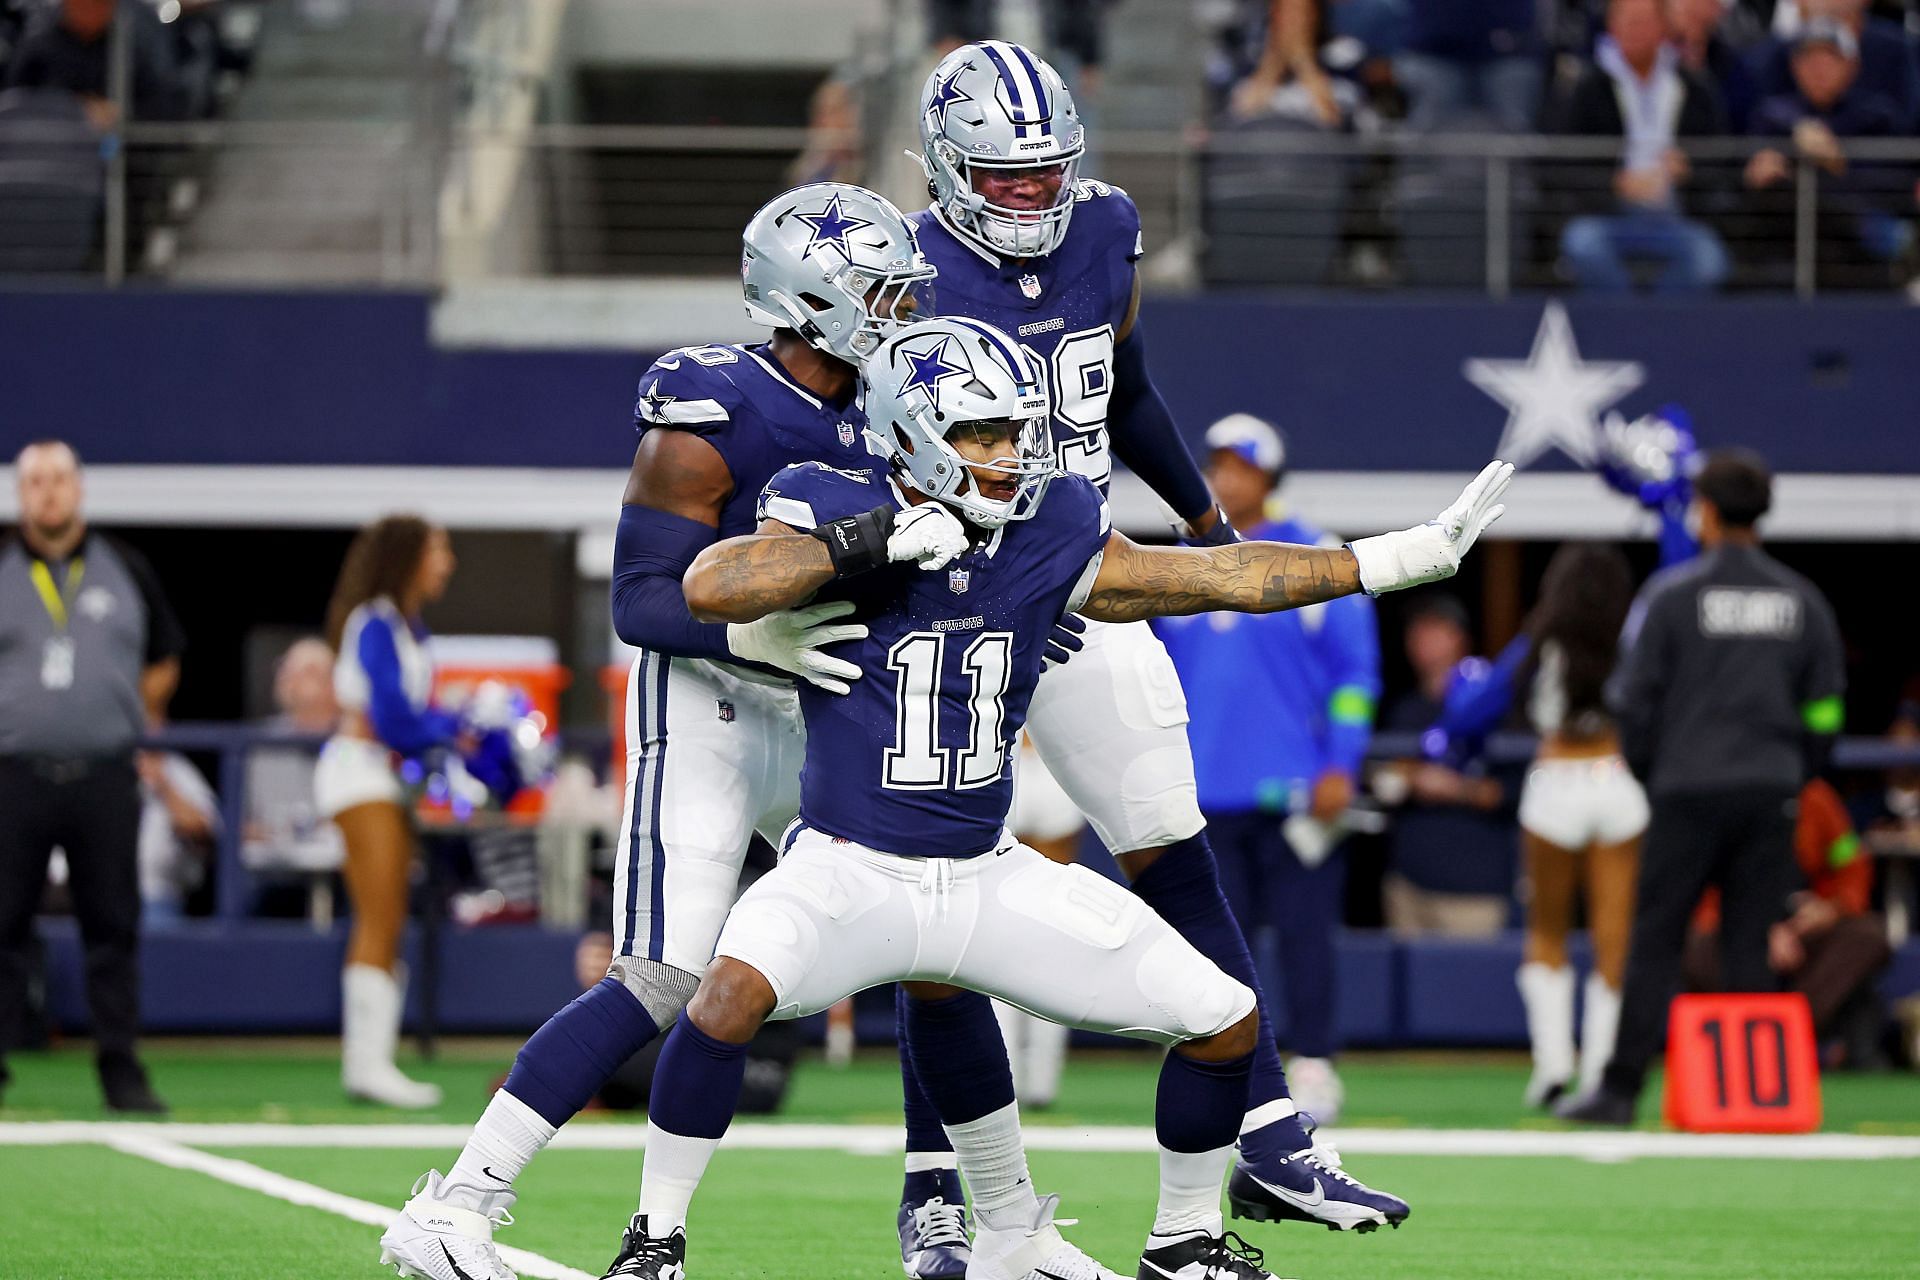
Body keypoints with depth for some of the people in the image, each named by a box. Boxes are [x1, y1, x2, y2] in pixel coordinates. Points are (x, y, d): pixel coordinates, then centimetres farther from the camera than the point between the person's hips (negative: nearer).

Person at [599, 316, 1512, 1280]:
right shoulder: (837, 518, -12)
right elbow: (710, 589, -29)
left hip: (987, 876, 5)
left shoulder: (1049, 541, -1)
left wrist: (1423, 552, 4)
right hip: (850, 869, -5)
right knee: (737, 986, -35)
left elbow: (1222, 577, 6)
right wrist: (871, 545, -31)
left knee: (1225, 1022, 1)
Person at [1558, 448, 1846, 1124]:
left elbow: (1634, 697, -3)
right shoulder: (1802, 600, 7)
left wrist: (1647, 772, 10)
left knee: (1654, 943, -1)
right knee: (1750, 948, 6)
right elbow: (1825, 709, 9)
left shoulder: (1672, 593, -4)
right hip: (1771, 791, 3)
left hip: (1689, 791, -3)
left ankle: (1621, 1088, -2)